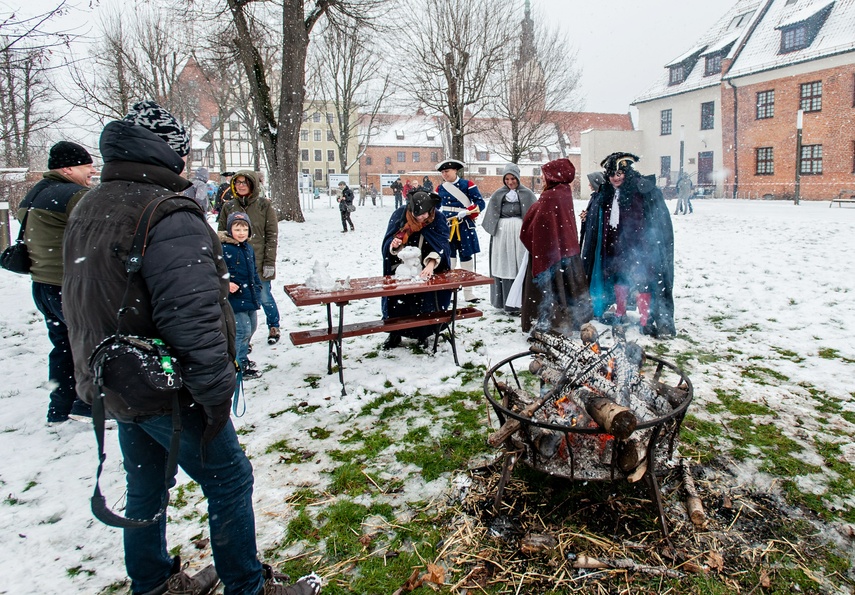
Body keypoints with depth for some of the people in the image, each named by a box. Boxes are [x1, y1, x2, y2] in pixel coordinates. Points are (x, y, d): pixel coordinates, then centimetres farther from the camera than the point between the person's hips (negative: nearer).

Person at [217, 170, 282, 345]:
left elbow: (272, 235, -4)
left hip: (259, 263, -2)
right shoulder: (229, 207, 6)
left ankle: (274, 327, 30)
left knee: (265, 298, 6)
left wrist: (270, 262, -9)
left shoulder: (264, 205, -2)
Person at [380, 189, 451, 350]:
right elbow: (387, 242, -3)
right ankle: (395, 333, 17)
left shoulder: (438, 219, -14)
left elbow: (441, 245, -20)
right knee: (398, 301, -4)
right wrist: (393, 244, -27)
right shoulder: (399, 215, -10)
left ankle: (423, 334, 18)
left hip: (425, 271, -1)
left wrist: (431, 263, -38)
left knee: (424, 302, -7)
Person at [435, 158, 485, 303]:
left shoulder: (468, 185, -3)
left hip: (464, 226, -2)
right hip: (446, 226, 2)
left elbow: (480, 203, -8)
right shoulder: (440, 188, 8)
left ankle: (468, 293, 14)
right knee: (448, 258, 2)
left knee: (466, 258, 4)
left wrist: (465, 212, -18)